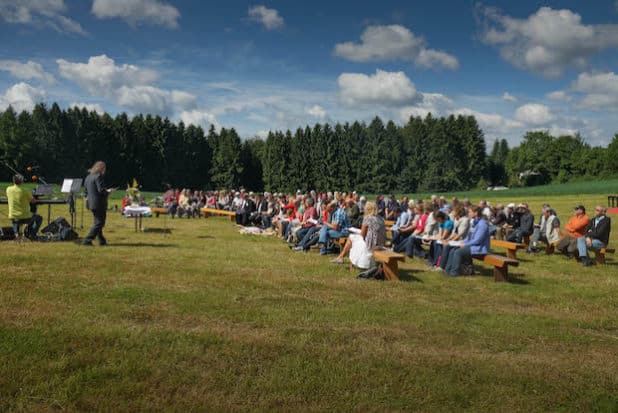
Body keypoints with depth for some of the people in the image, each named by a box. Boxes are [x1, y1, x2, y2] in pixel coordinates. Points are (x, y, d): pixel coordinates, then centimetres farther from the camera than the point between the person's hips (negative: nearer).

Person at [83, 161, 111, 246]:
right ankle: (87, 240, -7)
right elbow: (101, 190, -21)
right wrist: (108, 191, -3)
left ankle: (102, 240, 22)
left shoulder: (88, 177, 13)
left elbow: (85, 190, 16)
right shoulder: (99, 176, -15)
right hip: (99, 204, -9)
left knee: (98, 222, 16)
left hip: (91, 203, 9)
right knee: (99, 223, -3)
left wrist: (87, 198, 22)